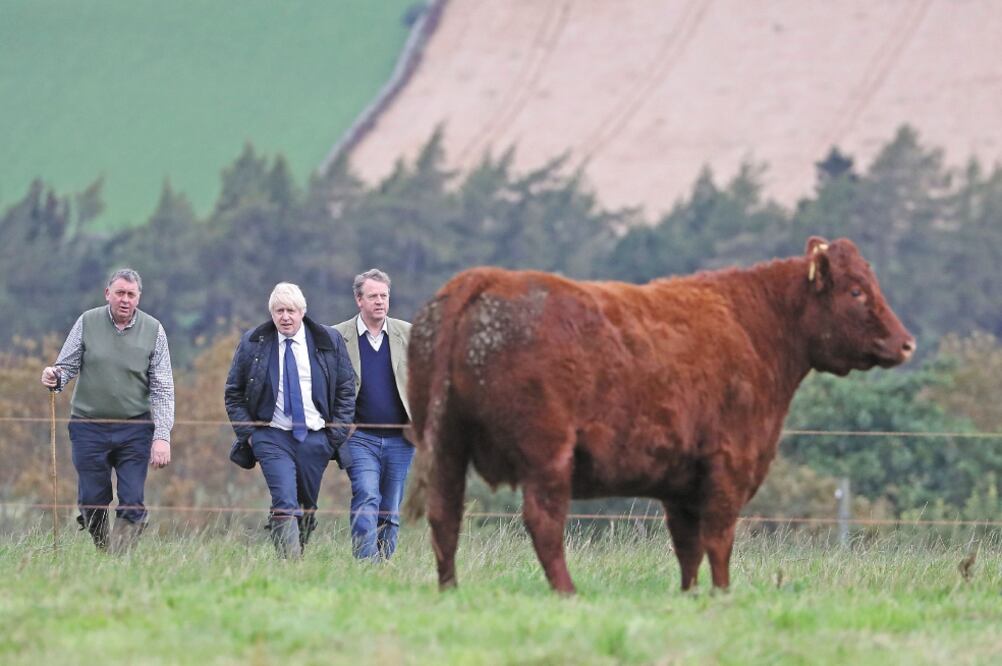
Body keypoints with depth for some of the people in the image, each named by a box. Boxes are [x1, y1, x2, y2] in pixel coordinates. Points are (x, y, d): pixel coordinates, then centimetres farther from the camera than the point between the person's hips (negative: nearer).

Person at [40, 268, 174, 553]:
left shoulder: (153, 330, 0)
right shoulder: (87, 323, 1)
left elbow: (162, 388, 0)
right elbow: (67, 366, 6)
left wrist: (162, 436, -8)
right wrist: (55, 377, -20)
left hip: (135, 427, -1)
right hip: (89, 426, 1)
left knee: (132, 504, -9)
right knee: (92, 501, 4)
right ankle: (102, 551, 22)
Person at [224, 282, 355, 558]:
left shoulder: (329, 341, 3)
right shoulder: (252, 343, 3)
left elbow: (346, 391, 7)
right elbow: (234, 393, 9)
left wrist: (336, 435, -1)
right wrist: (247, 433, -1)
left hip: (316, 439, 2)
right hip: (272, 437, -2)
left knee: (307, 508, 9)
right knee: (285, 505, -18)